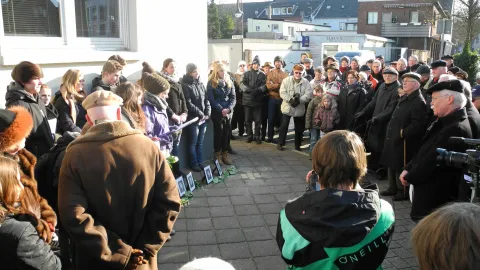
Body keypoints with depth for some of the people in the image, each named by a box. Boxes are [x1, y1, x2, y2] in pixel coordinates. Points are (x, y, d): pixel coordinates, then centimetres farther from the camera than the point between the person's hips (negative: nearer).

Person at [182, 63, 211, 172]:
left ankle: (200, 162, 23)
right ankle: (194, 164, 15)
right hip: (193, 119, -6)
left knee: (200, 143, 13)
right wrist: (200, 114, -13)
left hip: (203, 119, 6)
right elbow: (188, 103, -15)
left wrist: (207, 113, -3)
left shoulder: (200, 84, 13)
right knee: (193, 143, 4)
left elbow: (206, 100, 12)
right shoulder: (185, 85, -9)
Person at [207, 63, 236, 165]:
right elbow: (211, 99, -9)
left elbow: (233, 97, 5)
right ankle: (217, 155, 12)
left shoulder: (229, 82, 10)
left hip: (228, 112, 4)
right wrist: (221, 109, -17)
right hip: (217, 112, -4)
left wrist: (228, 108, -12)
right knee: (218, 132, 1)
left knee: (227, 132, 5)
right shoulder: (211, 83, -4)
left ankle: (225, 154, 14)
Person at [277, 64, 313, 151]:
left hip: (299, 109, 1)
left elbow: (308, 95, -9)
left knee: (299, 128, 10)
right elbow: (282, 92, -8)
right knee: (284, 125, 2)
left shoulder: (306, 82, -1)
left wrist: (299, 100, -24)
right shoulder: (286, 80, 0)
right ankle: (280, 143, 15)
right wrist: (290, 100, -20)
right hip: (287, 107, -1)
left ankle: (297, 145, 24)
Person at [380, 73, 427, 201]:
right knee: (391, 164, 18)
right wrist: (391, 131, 11)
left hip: (404, 141, -10)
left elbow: (417, 125, -24)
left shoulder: (419, 102, -16)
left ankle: (403, 192, 16)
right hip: (393, 138, 10)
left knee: (401, 167, 1)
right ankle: (393, 188, 32)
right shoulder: (404, 99, 15)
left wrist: (402, 133, -22)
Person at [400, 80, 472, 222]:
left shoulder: (457, 129, -26)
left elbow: (432, 162, -25)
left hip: (437, 198, -9)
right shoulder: (444, 122, 7)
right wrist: (407, 169, -1)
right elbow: (424, 150, 12)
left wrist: (409, 177, -11)